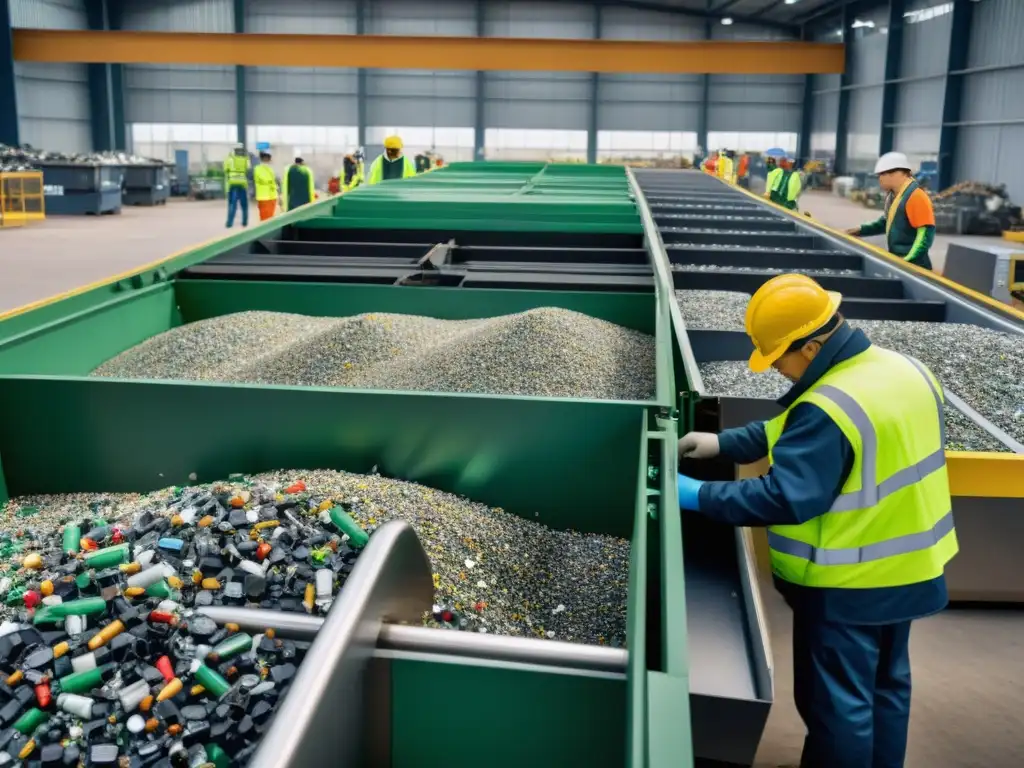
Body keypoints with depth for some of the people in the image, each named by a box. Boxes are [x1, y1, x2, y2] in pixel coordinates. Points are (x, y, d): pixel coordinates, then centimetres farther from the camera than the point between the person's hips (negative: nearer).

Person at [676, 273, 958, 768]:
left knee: (836, 702, 8)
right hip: (907, 568, 9)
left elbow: (783, 499, -29)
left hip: (847, 585, -9)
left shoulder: (828, 409, -29)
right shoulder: (906, 370, 2)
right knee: (886, 685, 24)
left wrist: (699, 496, -21)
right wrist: (724, 443, 3)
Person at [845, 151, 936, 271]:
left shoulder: (916, 196, -18)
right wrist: (862, 230, 16)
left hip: (912, 266, -9)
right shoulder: (893, 195, 11)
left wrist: (908, 260, -24)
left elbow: (926, 232, -21)